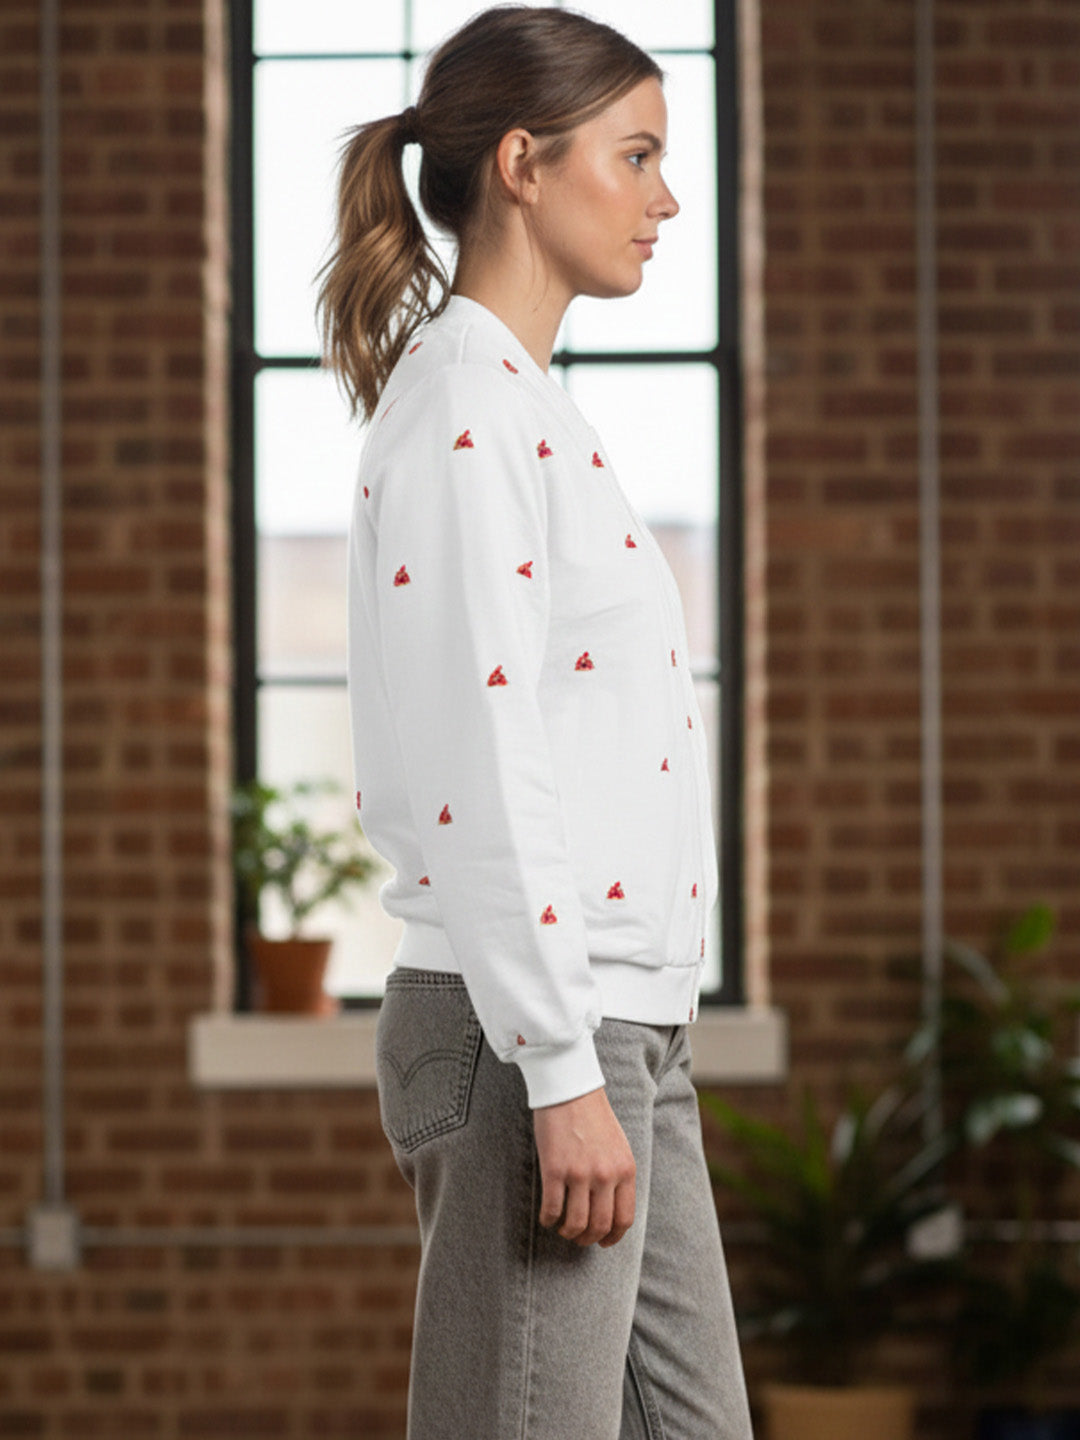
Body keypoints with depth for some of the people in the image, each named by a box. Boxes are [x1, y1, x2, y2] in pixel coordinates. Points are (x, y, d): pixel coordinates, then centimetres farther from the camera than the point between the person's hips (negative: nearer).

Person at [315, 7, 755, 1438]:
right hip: (528, 1035, -10)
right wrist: (561, 1077, -21)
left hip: (624, 1036, 10)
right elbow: (476, 777, -19)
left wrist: (606, 1062, 21)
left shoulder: (525, 407, 18)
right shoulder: (461, 416, -13)